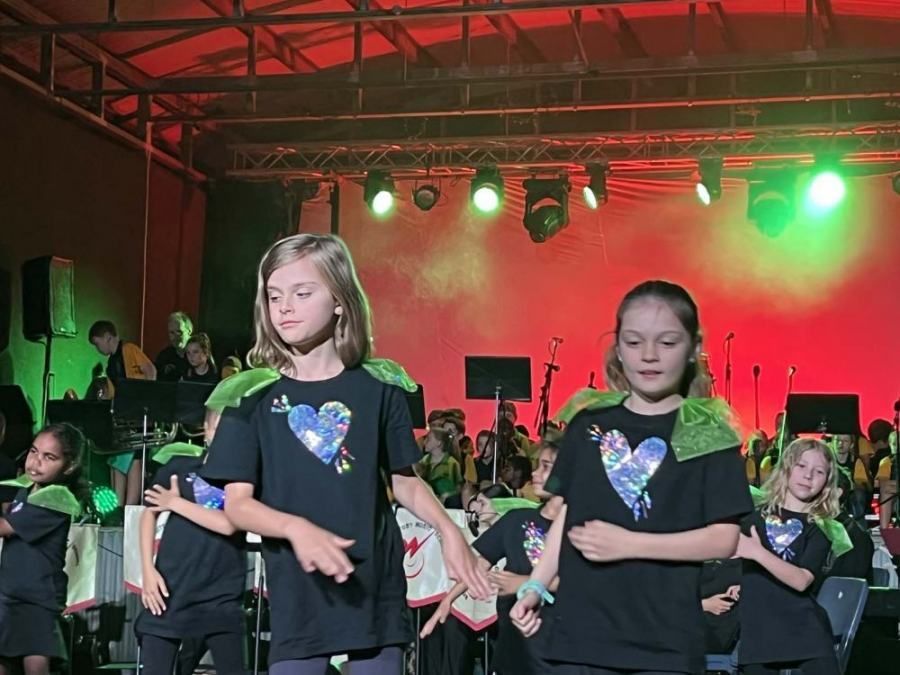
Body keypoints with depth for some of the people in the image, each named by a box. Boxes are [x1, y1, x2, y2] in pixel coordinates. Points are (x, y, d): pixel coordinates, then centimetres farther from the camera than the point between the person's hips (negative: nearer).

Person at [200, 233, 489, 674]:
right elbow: (237, 502, -5)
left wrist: (447, 530, -9)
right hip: (297, 594, -1)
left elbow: (404, 481, 9)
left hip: (375, 584, 1)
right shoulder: (254, 395, -2)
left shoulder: (378, 387, 2)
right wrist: (297, 528, -24)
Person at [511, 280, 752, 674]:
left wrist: (629, 543, -15)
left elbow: (724, 539, -7)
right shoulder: (588, 422, 8)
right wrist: (535, 586, 5)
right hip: (578, 631, 3)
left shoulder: (707, 434, -2)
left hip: (665, 642, -3)